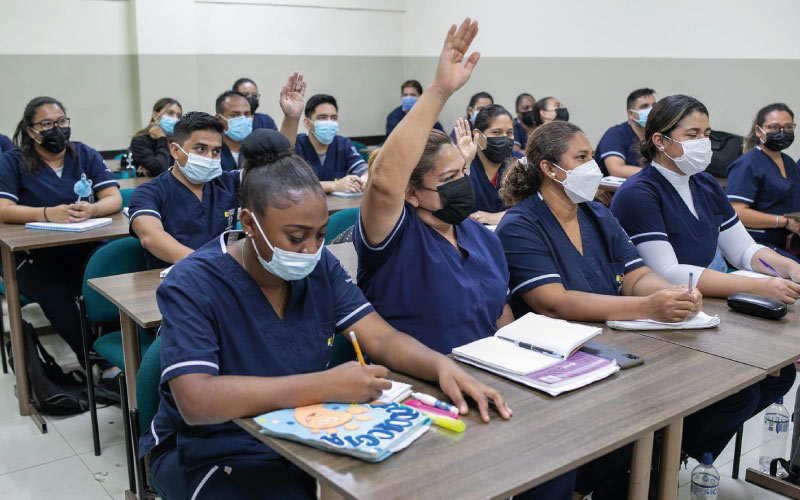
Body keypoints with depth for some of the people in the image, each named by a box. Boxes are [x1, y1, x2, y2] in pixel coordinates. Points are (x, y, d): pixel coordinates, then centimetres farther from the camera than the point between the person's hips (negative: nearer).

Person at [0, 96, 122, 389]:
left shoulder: (85, 155, 12)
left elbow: (115, 199, 0)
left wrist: (92, 210, -24)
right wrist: (48, 213, -28)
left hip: (84, 249, 2)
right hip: (33, 256, -1)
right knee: (56, 296, -34)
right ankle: (108, 367, -25)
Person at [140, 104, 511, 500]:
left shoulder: (320, 266, -2)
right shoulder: (191, 286, -19)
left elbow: (382, 339, -7)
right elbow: (196, 401, -30)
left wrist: (442, 366, -28)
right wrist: (324, 385, -36)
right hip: (215, 451, -4)